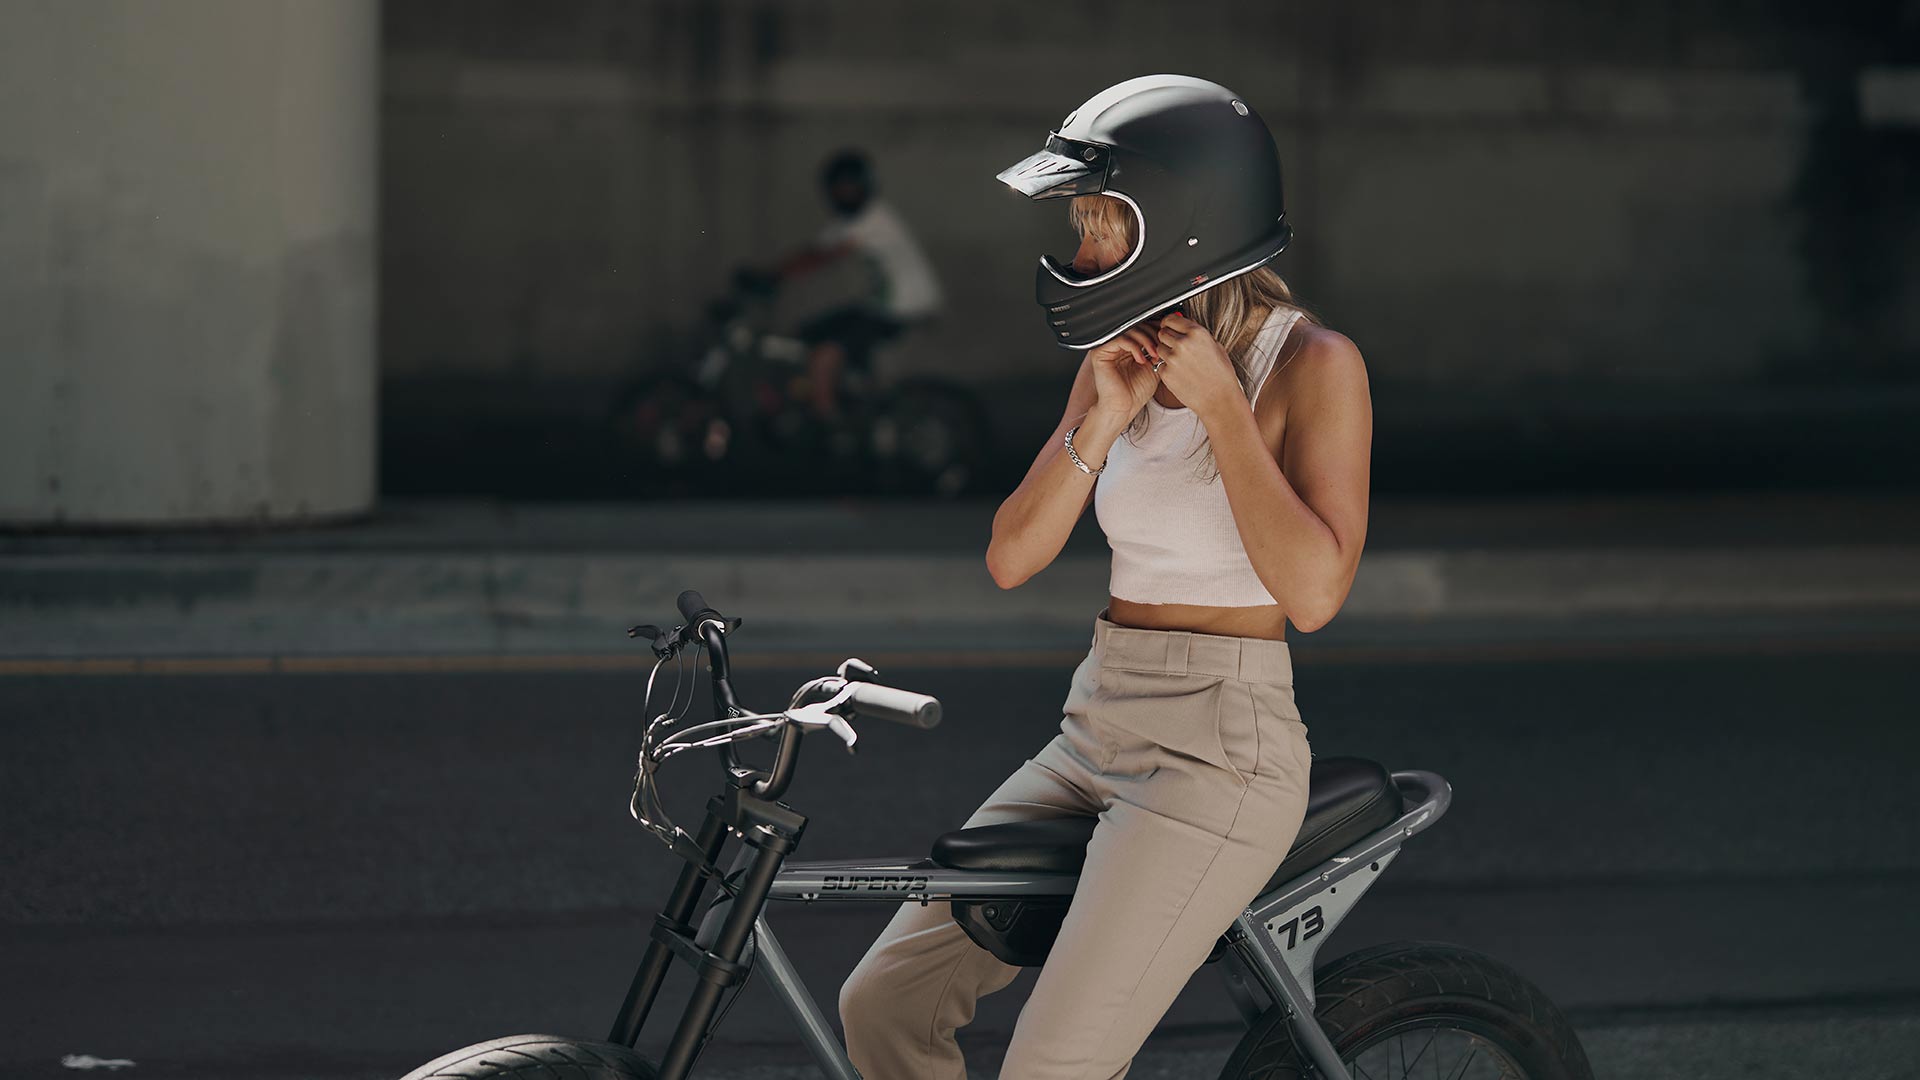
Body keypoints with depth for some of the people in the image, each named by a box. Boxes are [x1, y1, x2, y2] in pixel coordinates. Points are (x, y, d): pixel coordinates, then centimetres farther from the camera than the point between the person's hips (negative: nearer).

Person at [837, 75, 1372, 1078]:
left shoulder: (1311, 364, -8)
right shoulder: (1123, 361, 12)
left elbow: (1313, 591, -20)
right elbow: (1012, 556, 6)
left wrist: (1218, 403, -17)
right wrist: (1100, 425, -8)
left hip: (1220, 748, -8)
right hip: (1097, 730, 8)